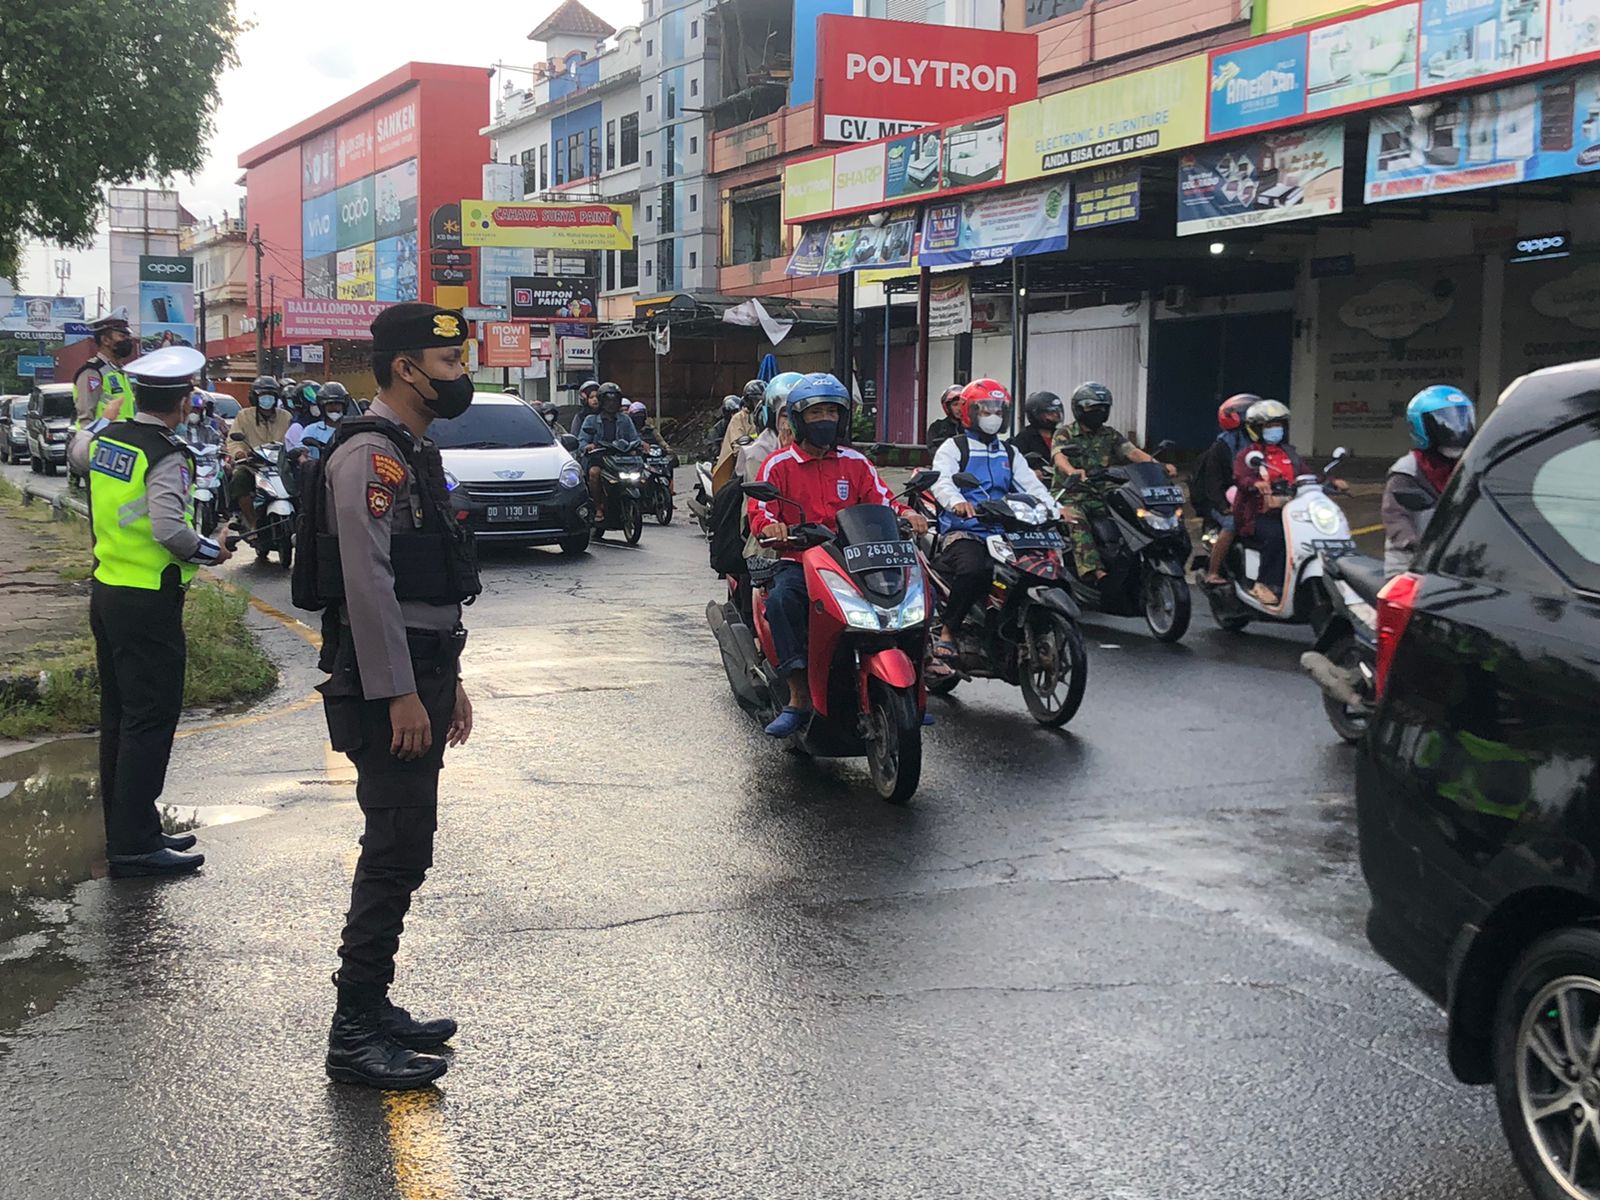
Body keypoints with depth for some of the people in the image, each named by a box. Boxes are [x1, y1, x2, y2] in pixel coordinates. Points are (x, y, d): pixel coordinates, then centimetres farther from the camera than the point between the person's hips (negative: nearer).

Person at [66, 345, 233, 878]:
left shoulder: (107, 438, 6)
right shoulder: (166, 457, -18)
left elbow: (77, 453, 30)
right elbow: (169, 530, -29)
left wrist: (106, 415, 43)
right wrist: (212, 551, -12)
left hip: (105, 591, 9)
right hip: (147, 602, -9)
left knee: (118, 716, 16)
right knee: (150, 720, -5)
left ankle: (128, 828, 26)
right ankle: (133, 844, -5)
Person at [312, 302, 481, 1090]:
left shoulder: (413, 453, 18)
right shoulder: (369, 455, -14)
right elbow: (368, 583, -21)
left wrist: (449, 680, 22)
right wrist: (400, 695, -23)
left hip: (419, 677, 10)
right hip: (386, 684, -10)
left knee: (402, 848, 14)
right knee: (396, 853, -8)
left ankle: (372, 1007, 24)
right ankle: (354, 1035, -2)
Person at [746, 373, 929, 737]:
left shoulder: (856, 464, 16)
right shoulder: (779, 464, 7)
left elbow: (882, 499, 8)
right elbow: (760, 509, -3)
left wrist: (907, 514, -15)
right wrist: (770, 526, -27)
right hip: (798, 560, -2)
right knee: (781, 599, -37)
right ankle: (799, 697, -35)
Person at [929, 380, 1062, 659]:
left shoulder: (1010, 454, 25)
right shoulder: (953, 448, 7)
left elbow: (1031, 485, 10)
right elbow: (942, 482, -12)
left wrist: (1056, 509, -10)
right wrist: (957, 502, -36)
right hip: (962, 530, -5)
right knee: (973, 569, -36)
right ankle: (948, 630, -21)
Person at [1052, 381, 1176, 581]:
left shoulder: (1110, 435, 17)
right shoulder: (1064, 434, 5)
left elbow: (1132, 452, 1)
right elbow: (1059, 457, -15)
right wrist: (1072, 471, -40)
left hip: (1102, 496, 5)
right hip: (1071, 495, -5)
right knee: (1078, 523, -35)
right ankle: (1096, 571, -50)